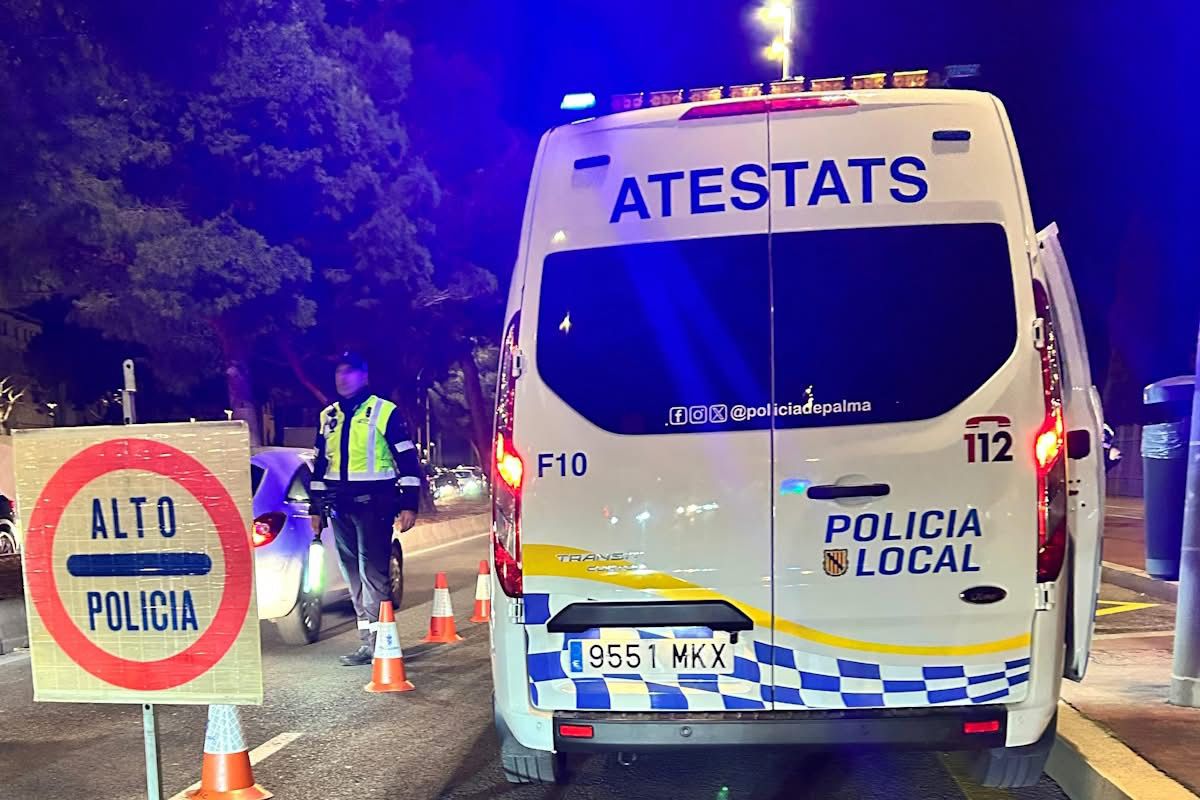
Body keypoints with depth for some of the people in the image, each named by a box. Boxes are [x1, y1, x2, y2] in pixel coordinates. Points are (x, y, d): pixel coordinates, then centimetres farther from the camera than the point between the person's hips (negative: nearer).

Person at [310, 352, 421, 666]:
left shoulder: (384, 411, -2)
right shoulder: (328, 416, 16)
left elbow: (407, 460, -4)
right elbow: (320, 464, 22)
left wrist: (409, 504, -10)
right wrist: (316, 507, 19)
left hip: (373, 502, -6)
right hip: (339, 506, 6)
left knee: (373, 571, -10)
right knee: (353, 574, 8)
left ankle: (379, 638, -6)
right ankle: (368, 640, 16)